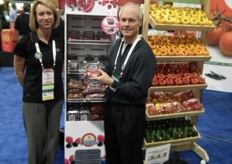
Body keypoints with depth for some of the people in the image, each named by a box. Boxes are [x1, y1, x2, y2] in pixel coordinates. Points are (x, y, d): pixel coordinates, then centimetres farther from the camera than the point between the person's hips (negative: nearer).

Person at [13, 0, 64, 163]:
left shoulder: (60, 41, -2)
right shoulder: (25, 42, -13)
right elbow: (19, 71, -1)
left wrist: (55, 83, 9)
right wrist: (31, 88, 6)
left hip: (56, 97, 4)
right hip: (33, 99, -3)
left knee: (53, 138, 17)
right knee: (36, 140, 11)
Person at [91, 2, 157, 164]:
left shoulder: (145, 53, -21)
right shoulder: (117, 44, 4)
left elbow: (139, 89, -24)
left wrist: (111, 82, -22)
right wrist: (100, 73, -6)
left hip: (131, 113, -7)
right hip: (112, 106, 7)